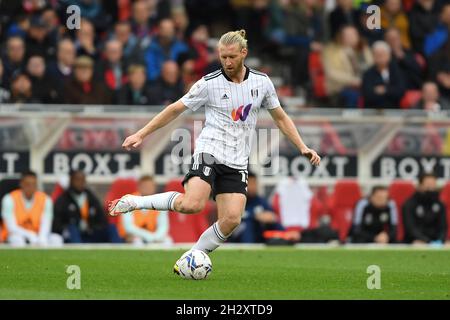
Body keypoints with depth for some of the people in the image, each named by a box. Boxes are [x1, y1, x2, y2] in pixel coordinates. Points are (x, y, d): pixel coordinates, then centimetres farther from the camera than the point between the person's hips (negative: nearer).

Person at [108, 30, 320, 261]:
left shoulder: (261, 82, 5)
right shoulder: (209, 84, -4)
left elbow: (280, 117, 18)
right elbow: (175, 109, 3)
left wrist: (302, 147, 10)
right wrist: (141, 134, 1)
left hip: (237, 163, 4)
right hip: (209, 152, -4)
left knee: (231, 219, -14)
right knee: (192, 204, -28)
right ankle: (133, 202, -11)